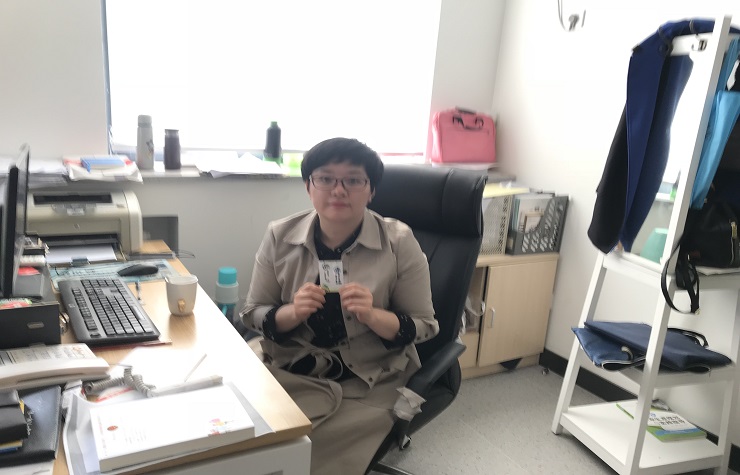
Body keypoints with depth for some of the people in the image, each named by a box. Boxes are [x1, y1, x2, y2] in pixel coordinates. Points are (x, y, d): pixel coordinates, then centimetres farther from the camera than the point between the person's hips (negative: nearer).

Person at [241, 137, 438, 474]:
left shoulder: (398, 242, -9)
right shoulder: (280, 236, -3)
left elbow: (423, 326, -4)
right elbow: (253, 315, 3)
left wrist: (372, 315, -22)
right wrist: (293, 313, -18)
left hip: (371, 385, -2)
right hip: (290, 372, 2)